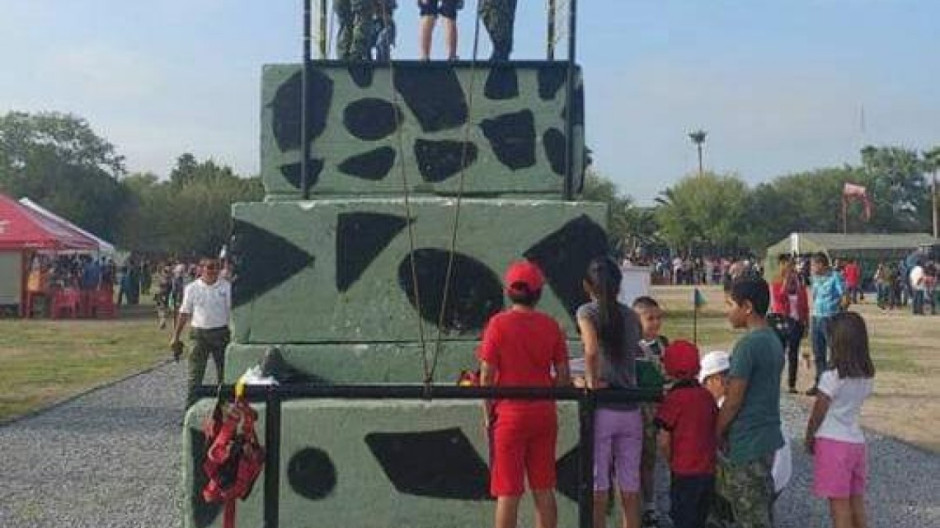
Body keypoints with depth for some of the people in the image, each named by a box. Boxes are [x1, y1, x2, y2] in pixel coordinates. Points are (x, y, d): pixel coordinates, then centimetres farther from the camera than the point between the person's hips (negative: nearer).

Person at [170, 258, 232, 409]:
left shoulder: (227, 287, 0)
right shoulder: (192, 288, 1)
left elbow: (233, 311, 3)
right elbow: (184, 313, 6)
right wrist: (175, 336, 6)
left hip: (221, 333, 0)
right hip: (199, 333, 0)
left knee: (224, 373, 8)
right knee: (195, 374, 1)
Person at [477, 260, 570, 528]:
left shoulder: (499, 323, -8)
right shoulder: (551, 325, 1)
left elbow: (487, 375, -8)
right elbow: (563, 376, 3)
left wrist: (487, 413, 2)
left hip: (509, 413, -3)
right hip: (544, 413, 3)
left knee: (508, 493, 3)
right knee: (544, 490, 12)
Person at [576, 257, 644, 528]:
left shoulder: (587, 312, -4)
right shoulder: (632, 316, 10)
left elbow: (592, 350, -21)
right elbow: (636, 354, 9)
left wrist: (592, 382, -10)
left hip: (601, 409, -4)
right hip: (630, 409, 4)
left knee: (597, 491, 2)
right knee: (630, 491, 11)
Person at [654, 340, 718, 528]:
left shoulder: (674, 398, -13)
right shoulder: (707, 395, 4)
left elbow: (664, 442, -13)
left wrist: (672, 462, 3)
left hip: (685, 472, -6)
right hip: (709, 471, 6)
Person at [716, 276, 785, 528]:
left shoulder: (748, 344, -19)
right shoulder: (774, 340, 8)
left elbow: (733, 401, -18)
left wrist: (716, 434, -5)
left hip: (745, 442, -9)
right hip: (768, 438, 9)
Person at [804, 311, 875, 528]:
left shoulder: (832, 376, -17)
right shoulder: (867, 376, 2)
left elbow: (818, 414, -10)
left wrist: (809, 438, 5)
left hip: (833, 442, -6)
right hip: (857, 441, 6)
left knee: (839, 505, 1)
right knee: (856, 502, 15)